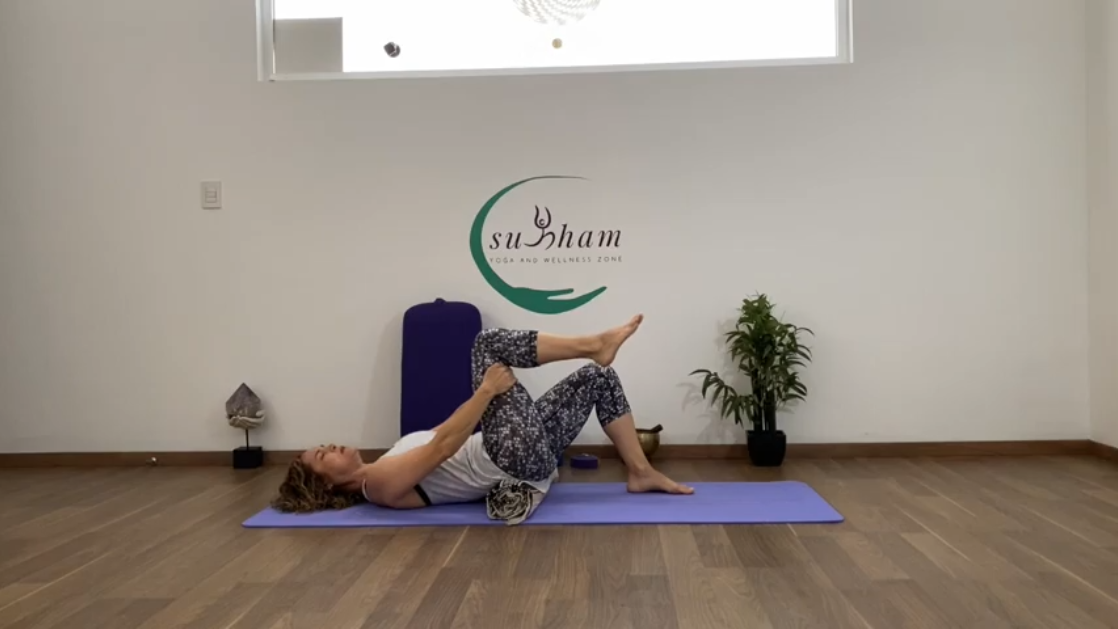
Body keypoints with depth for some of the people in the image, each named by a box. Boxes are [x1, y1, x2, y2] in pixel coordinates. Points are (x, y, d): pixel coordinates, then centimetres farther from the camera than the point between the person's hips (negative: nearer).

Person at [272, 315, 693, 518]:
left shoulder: (384, 472, 20)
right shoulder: (381, 484, -9)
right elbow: (442, 446, -20)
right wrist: (487, 390, -20)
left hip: (521, 453, 9)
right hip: (517, 456, -9)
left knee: (599, 377, 7)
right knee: (488, 343, -11)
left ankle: (641, 473, 7)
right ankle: (594, 345, -7)